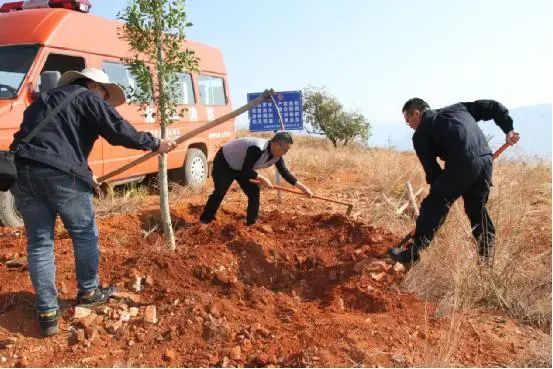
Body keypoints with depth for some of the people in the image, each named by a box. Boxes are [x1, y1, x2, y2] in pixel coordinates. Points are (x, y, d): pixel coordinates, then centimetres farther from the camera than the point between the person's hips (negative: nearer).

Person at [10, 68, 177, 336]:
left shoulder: (44, 99, 31)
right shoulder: (89, 98, 8)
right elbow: (119, 131, -4)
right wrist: (155, 144, 7)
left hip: (21, 170, 7)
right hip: (60, 172, -6)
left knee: (39, 243, 11)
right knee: (85, 234, 14)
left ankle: (47, 313, 12)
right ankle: (88, 292, 28)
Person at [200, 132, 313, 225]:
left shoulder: (276, 155, -12)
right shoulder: (257, 149, -39)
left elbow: (284, 172, -3)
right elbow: (246, 171, -36)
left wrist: (301, 186, -8)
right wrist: (262, 179, -28)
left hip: (240, 167, 8)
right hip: (224, 162, -8)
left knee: (254, 191, -1)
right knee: (219, 192, -14)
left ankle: (252, 222, 8)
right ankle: (204, 221, -2)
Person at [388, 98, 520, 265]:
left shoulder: (421, 134, 13)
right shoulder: (458, 108, 29)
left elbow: (431, 169, 9)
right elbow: (493, 107, 25)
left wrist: (439, 190, 18)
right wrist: (508, 129, 21)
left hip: (461, 164, -6)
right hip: (486, 159, 6)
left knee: (433, 206, 4)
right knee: (477, 208, 22)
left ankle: (413, 254, 8)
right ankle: (487, 254, 27)